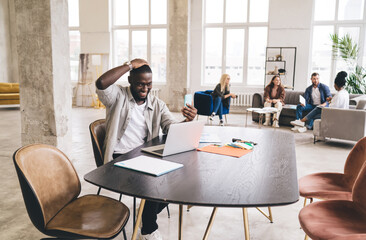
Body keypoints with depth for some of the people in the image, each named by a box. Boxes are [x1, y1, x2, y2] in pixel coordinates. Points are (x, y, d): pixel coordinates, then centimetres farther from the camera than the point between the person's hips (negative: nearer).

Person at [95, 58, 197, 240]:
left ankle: (150, 215, 10)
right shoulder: (118, 96, -1)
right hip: (119, 157, -5)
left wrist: (187, 121, -24)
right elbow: (101, 83, -23)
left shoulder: (157, 104, 12)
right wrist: (130, 65, -16)